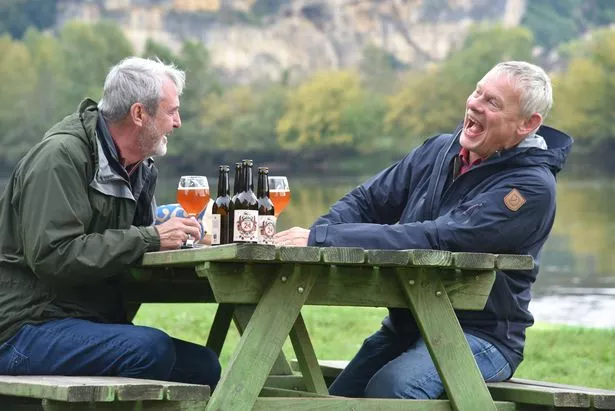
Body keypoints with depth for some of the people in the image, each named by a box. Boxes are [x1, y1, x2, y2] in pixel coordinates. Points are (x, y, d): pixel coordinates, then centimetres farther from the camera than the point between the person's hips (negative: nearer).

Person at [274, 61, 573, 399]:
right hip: (404, 327, 7)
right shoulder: (438, 151, 8)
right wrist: (309, 239, -16)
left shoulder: (531, 186, -16)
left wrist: (322, 238, -29)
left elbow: (437, 240, -26)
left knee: (390, 387, -31)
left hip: (480, 333, -7)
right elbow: (366, 201, 8)